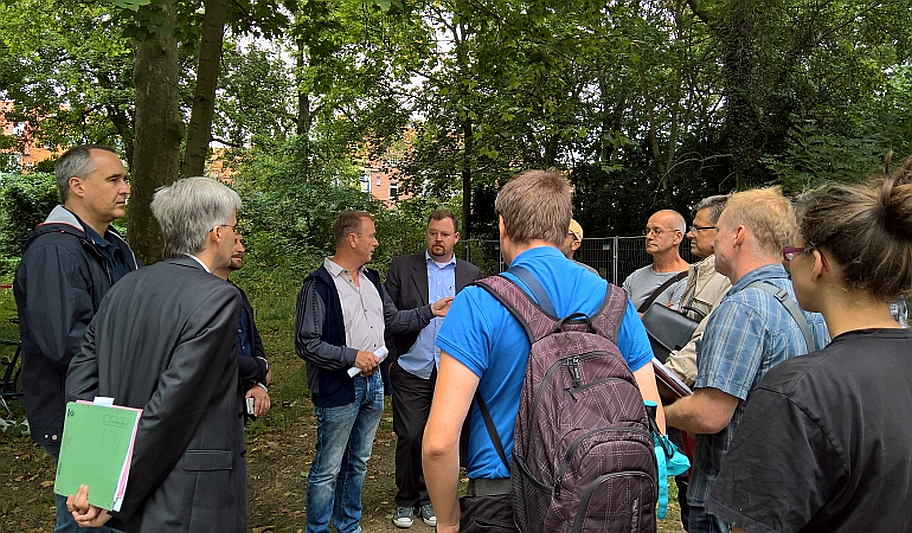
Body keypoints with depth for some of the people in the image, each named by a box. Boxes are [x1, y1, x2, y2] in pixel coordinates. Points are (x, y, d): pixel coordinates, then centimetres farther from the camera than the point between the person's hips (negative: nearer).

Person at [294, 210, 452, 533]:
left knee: (358, 463, 20)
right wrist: (352, 357, -19)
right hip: (338, 389, -7)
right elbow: (306, 343, -17)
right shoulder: (318, 286, -14)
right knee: (328, 469, 4)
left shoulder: (371, 279, 11)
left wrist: (430, 311, 9)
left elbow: (392, 320, 18)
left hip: (372, 383, 8)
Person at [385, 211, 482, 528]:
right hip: (411, 371, -1)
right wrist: (390, 358, -3)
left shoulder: (470, 274, 7)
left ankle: (429, 499, 28)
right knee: (409, 437, 3)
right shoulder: (402, 267, 3)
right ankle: (406, 500, 22)